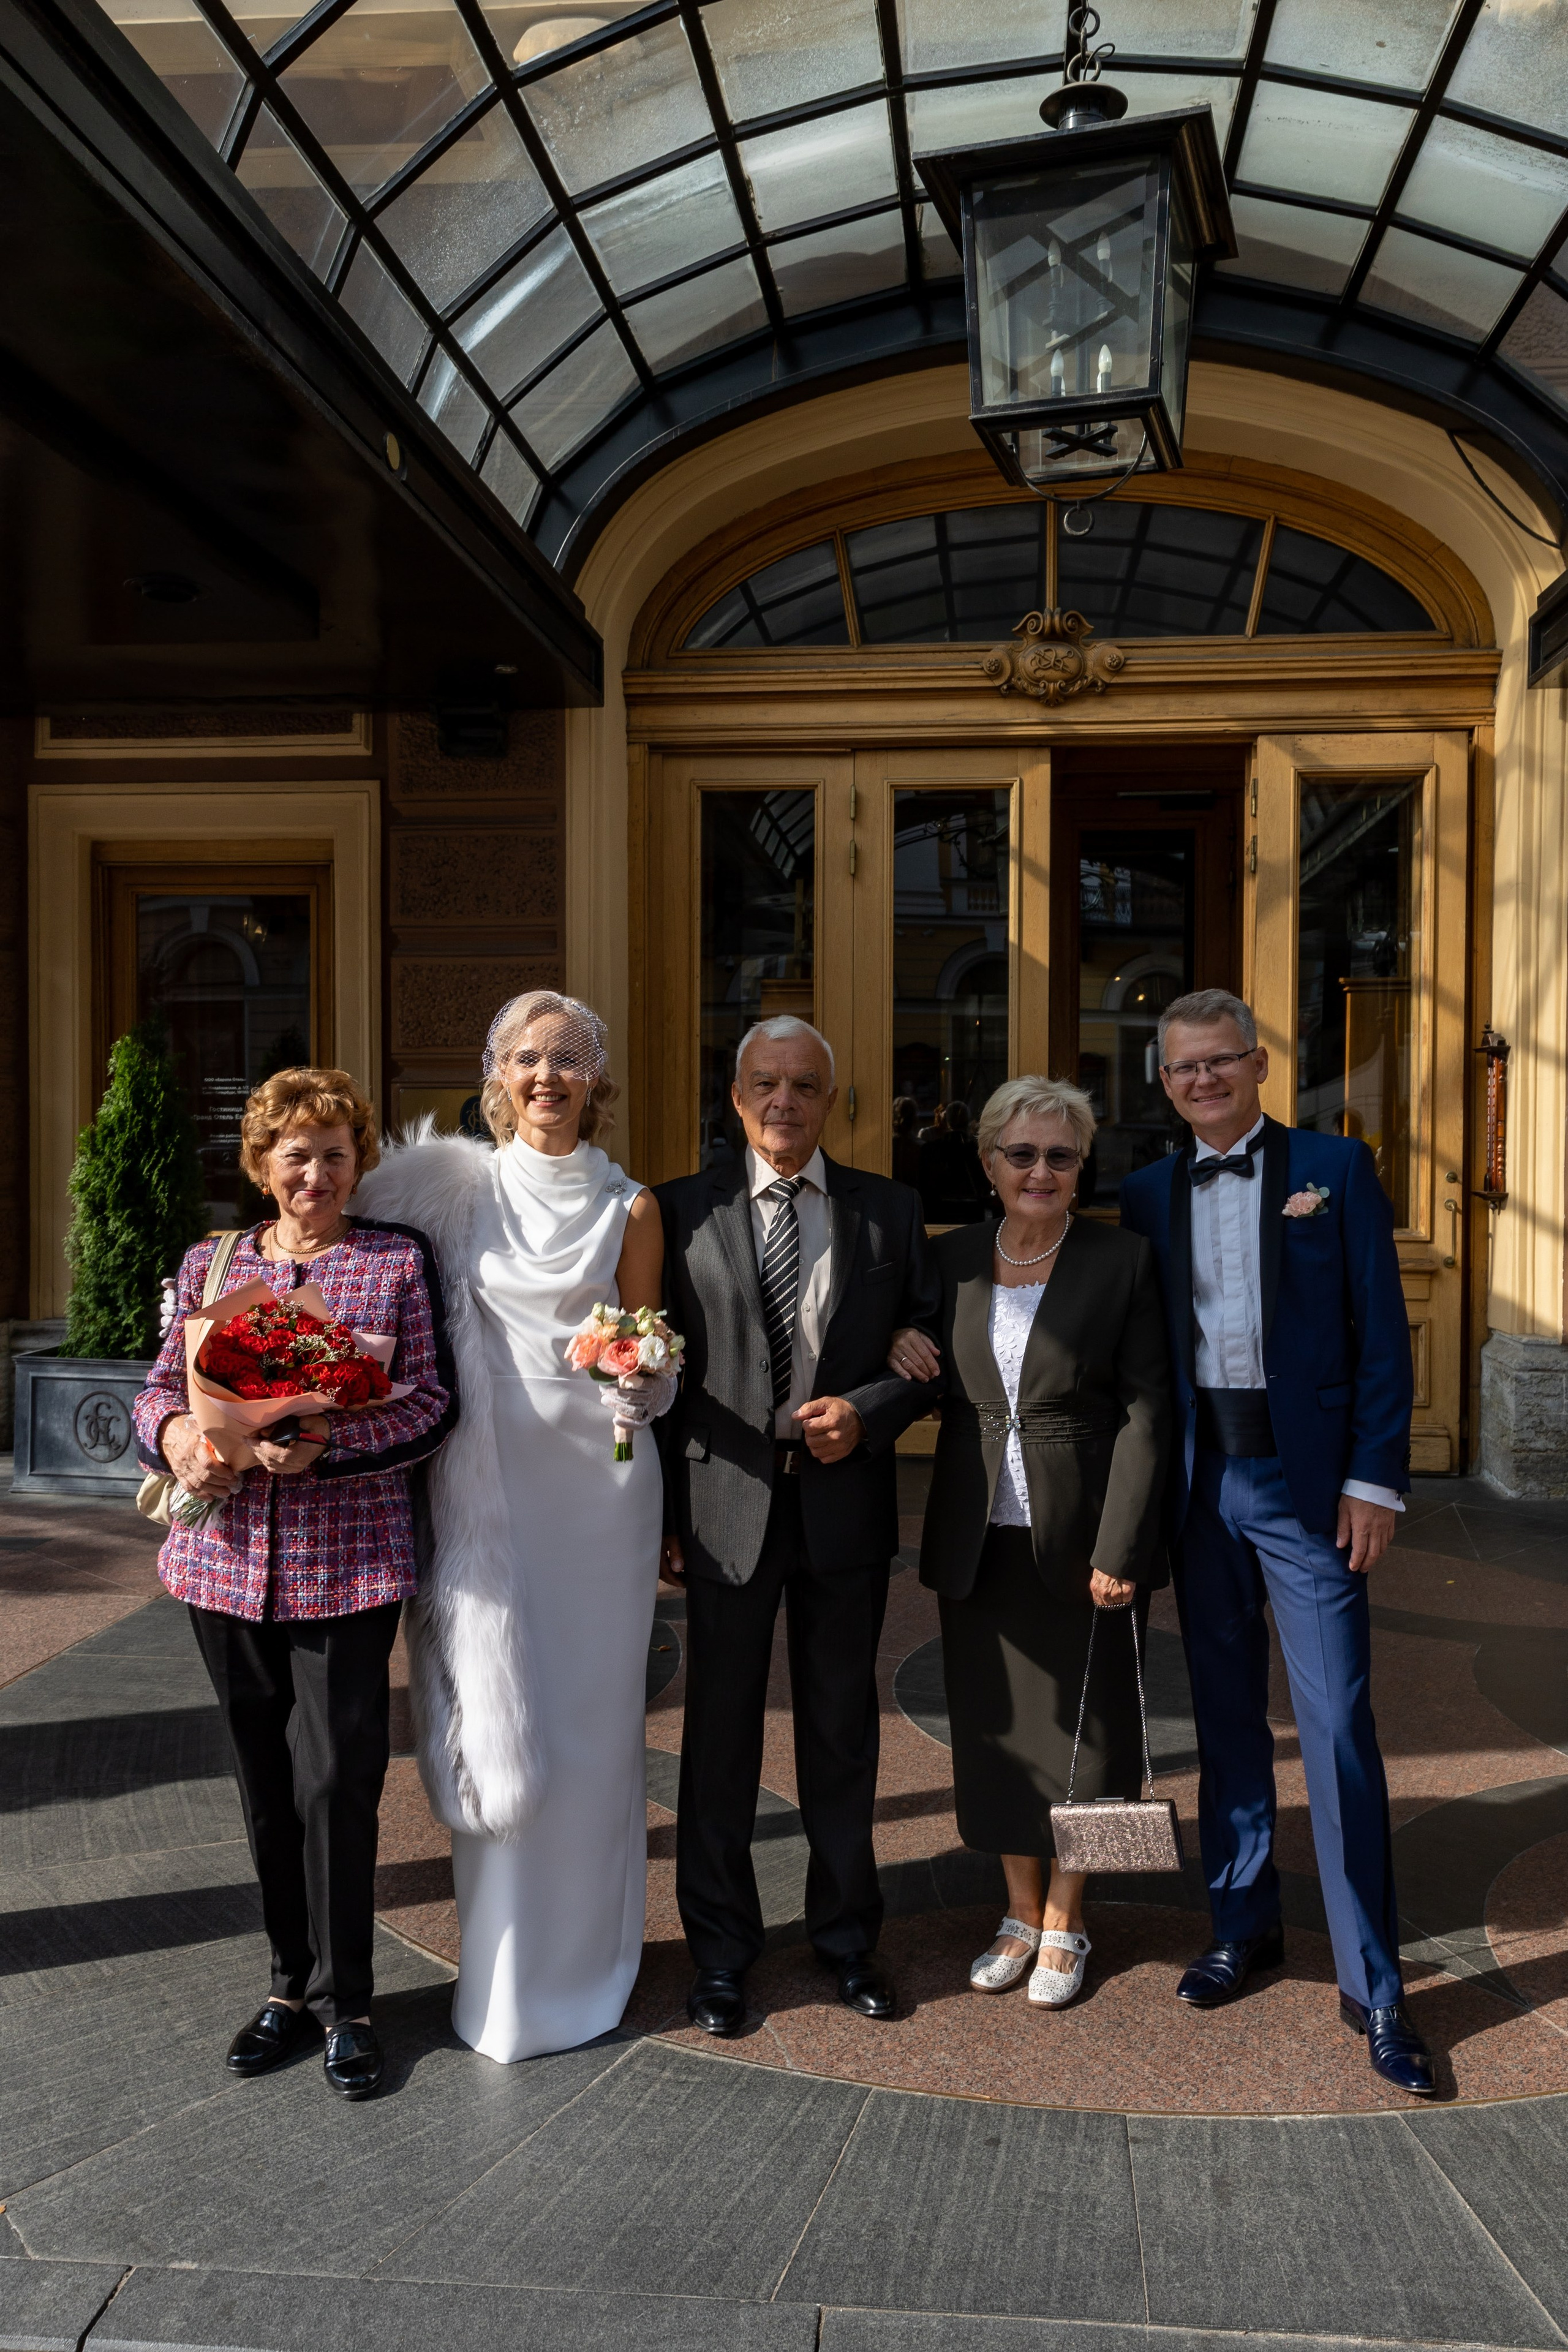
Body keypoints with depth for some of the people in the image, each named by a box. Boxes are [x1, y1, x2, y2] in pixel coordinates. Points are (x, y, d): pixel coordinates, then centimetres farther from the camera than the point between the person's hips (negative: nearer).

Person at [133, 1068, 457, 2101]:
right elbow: (163, 1383, 12)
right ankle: (293, 1984, 31)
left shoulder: (400, 1259, -1)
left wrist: (326, 1446, -20)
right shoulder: (211, 1261, 10)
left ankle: (343, 2002, 17)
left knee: (337, 1780, -3)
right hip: (228, 1558, 4)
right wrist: (176, 1434, -11)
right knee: (267, 1784, 13)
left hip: (349, 1561, -3)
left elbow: (434, 1404, -5)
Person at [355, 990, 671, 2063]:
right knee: (497, 1721, 3)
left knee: (591, 1713, 7)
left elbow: (644, 1361, 9)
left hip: (596, 1480, 0)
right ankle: (508, 1968, 21)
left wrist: (638, 1382, -14)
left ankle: (586, 1958, 26)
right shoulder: (458, 1180, 5)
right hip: (485, 1481, 0)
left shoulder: (630, 1209, 4)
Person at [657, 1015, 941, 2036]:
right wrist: (663, 1513, -6)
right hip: (726, 1503, -1)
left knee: (844, 1729, 16)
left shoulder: (890, 1210, 3)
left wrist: (869, 1411, -14)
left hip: (845, 1503, 1)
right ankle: (722, 1951, 29)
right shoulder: (683, 1210, -1)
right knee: (721, 1733, 11)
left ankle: (848, 1933, 36)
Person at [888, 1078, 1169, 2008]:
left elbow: (1147, 1411, -8)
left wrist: (1118, 1548, -13)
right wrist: (902, 1351, -7)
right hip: (980, 1542, 3)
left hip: (1083, 1539, -3)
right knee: (997, 1730, 13)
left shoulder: (1124, 1261, -6)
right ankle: (1022, 1913, 32)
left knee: (1081, 1732, 9)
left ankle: (1065, 1928, 28)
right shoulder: (952, 1259, 4)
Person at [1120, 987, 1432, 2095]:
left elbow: (1382, 1333, -4)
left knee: (1339, 1728, -2)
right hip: (1199, 1482, 4)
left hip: (1305, 1483, -3)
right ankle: (1246, 1922, 31)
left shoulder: (1335, 1169, -1)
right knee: (1226, 1718, 14)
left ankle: (1372, 1983, 10)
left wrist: (1375, 1480, -10)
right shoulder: (1148, 1193, 8)